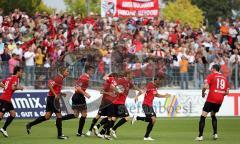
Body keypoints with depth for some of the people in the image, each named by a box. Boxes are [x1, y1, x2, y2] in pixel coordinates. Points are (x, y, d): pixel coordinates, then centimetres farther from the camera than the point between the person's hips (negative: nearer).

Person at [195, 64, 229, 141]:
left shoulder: (211, 76, -3)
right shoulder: (224, 78, 13)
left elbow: (205, 86, -16)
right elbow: (227, 92, 12)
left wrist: (203, 93, 2)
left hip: (211, 99, -6)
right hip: (220, 100, 6)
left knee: (203, 117, -2)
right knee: (213, 115, 27)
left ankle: (200, 136, -11)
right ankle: (215, 134, 17)